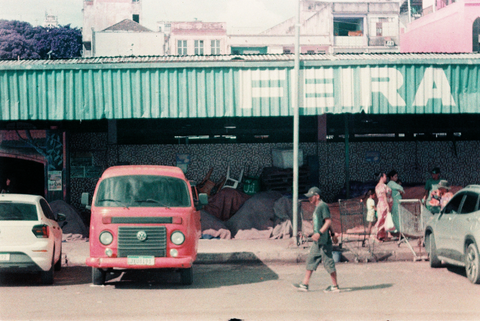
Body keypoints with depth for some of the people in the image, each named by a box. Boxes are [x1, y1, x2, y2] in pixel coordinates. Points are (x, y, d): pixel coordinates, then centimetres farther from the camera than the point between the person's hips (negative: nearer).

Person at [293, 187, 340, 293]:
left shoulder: (323, 206, -12)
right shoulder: (317, 207, 17)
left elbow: (328, 221, -20)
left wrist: (319, 233, -27)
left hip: (324, 240, -10)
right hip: (317, 241, 10)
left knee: (328, 262, -4)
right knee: (311, 261, 9)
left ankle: (335, 286, 4)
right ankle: (305, 284, 11)